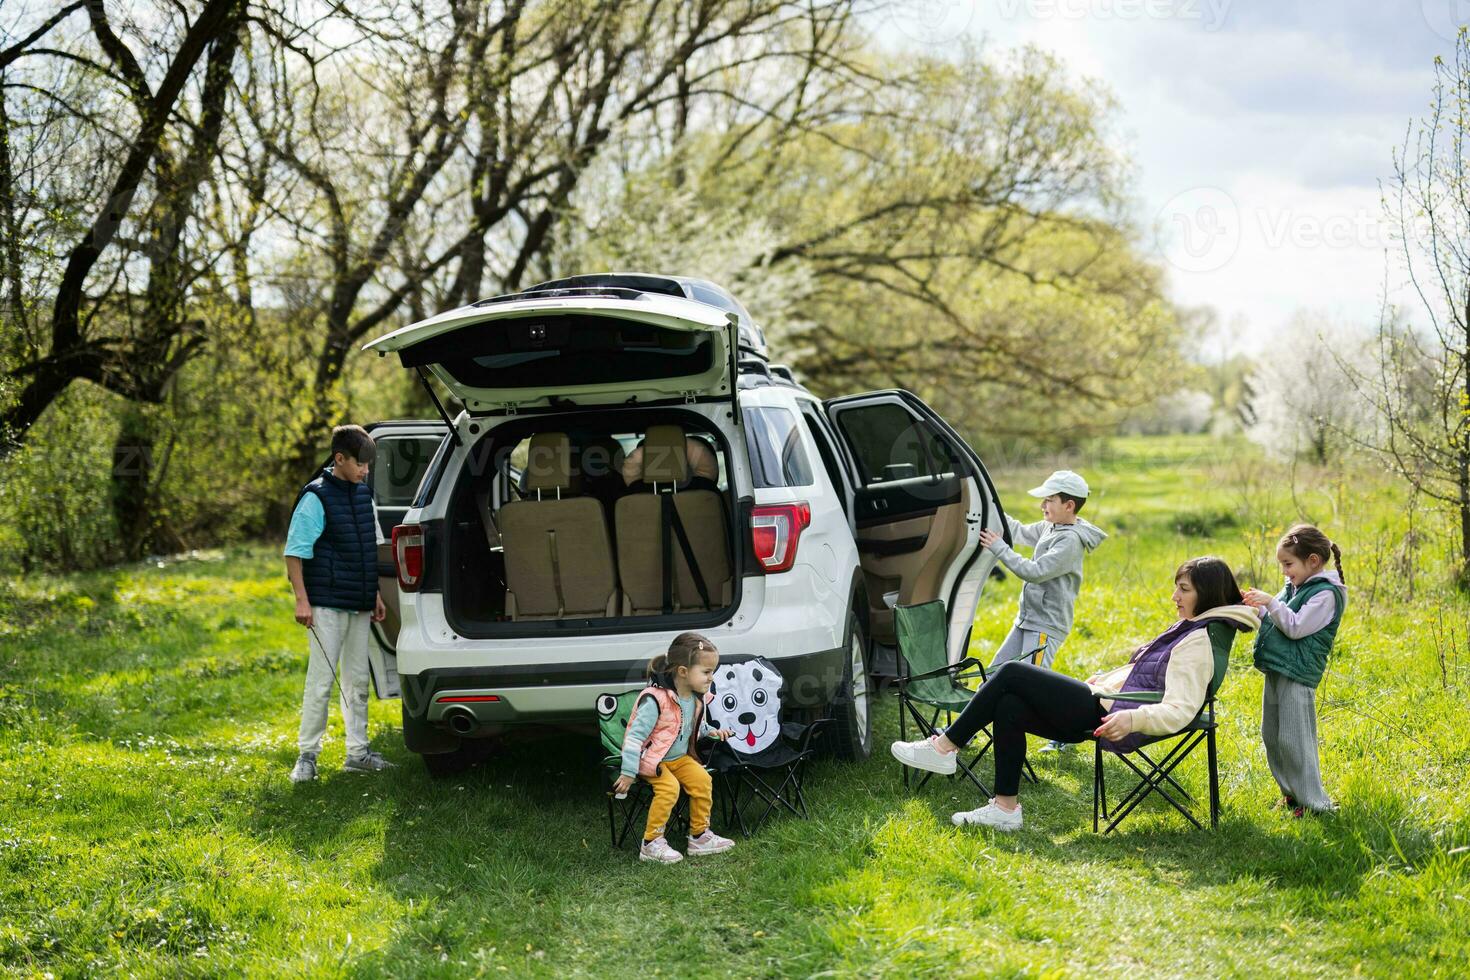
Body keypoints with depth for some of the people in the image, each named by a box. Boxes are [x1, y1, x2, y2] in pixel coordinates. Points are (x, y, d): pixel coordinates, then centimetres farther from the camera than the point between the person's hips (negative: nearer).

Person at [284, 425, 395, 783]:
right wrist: (301, 599, -19)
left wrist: (374, 593, 20)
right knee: (321, 682, -5)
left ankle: (358, 752, 19)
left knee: (358, 681, 12)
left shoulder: (363, 493, 11)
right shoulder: (317, 497, -12)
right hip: (327, 604, -7)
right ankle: (307, 755, 2)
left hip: (359, 605, 7)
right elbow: (294, 552, -14)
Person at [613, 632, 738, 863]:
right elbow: (635, 735, -25)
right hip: (651, 760, -7)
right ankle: (651, 843, -18)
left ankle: (700, 835, 5)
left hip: (679, 757, 7)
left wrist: (710, 731, 1)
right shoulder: (655, 700, -26)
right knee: (669, 787, -28)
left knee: (702, 780, -11)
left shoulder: (697, 698, -1)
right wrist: (628, 773, -25)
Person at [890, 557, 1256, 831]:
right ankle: (1005, 809, -1)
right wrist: (1105, 678, 25)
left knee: (1012, 673, -10)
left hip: (1106, 716, -10)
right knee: (1008, 707, 0)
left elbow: (1180, 711, -25)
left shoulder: (1198, 644, -14)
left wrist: (1132, 718, -38)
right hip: (1101, 709, 10)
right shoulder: (1187, 629, 18)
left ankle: (945, 748, -1)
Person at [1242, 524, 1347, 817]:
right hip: (1276, 670, 10)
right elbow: (1275, 618, 23)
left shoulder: (1326, 594, -13)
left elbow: (1296, 627, -18)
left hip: (1297, 674, -10)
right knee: (1272, 736, 15)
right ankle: (1292, 792, 27)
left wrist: (1271, 603, -17)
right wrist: (1257, 607, 5)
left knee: (1294, 739, -9)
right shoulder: (1294, 587, 15)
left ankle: (1314, 802, -3)